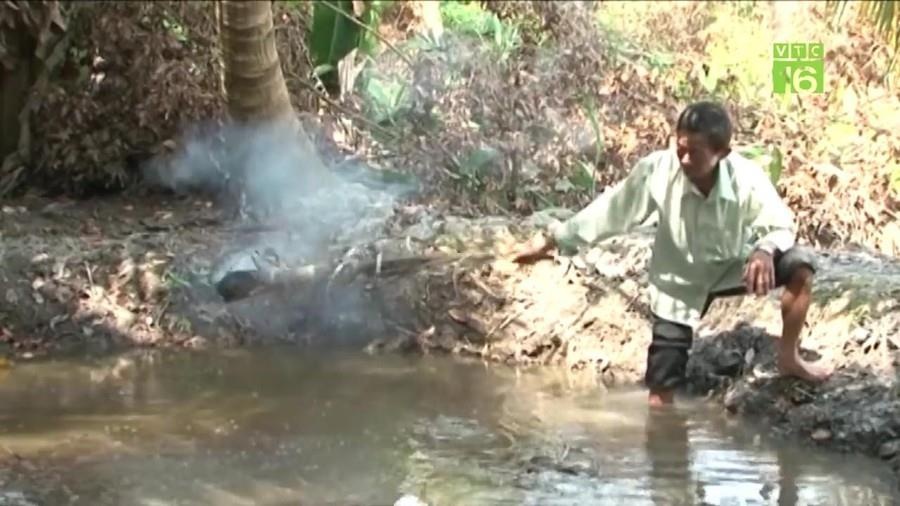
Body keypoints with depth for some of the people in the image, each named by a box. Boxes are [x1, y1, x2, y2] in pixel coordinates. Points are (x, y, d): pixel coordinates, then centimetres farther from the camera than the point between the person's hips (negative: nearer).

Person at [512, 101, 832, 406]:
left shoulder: (748, 179, -29)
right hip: (680, 282, -1)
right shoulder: (657, 170, -29)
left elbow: (782, 226, -20)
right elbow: (611, 211, -16)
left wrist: (765, 251, -45)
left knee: (799, 264, -22)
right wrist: (553, 239, -11)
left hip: (733, 267, 1)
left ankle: (788, 358, -1)